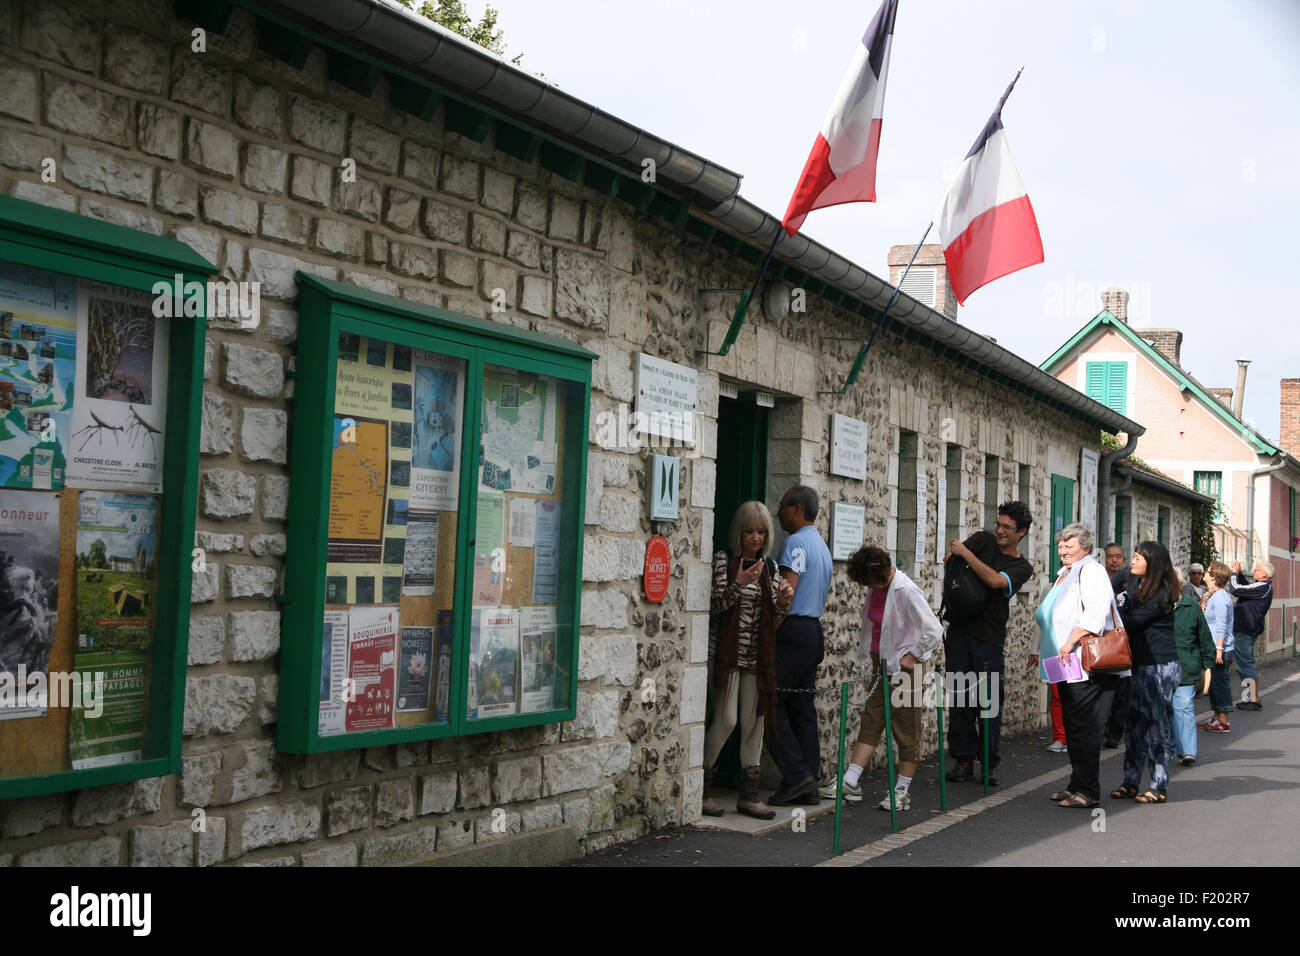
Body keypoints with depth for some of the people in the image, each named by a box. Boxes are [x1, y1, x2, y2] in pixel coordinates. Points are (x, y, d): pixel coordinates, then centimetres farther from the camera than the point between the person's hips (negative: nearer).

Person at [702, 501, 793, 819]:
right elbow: (714, 607, -11)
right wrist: (738, 584, -24)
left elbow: (773, 620, 15)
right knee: (726, 719, -11)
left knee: (754, 721, 4)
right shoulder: (722, 561, -3)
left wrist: (783, 602, -6)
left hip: (758, 655, 5)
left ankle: (749, 794, 12)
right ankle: (702, 789, 3)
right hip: (726, 652, -5)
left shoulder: (769, 567, 13)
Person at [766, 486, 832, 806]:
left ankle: (797, 775, -10)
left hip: (793, 631, -9)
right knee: (803, 709, 9)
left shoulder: (796, 542, -11)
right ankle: (808, 784, 9)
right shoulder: (822, 545, 21)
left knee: (772, 705, -6)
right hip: (814, 630, 10)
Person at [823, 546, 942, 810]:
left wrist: (913, 656, -14)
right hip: (882, 666, 8)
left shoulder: (906, 591, -21)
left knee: (906, 730, 2)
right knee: (870, 722, 6)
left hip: (904, 667, -8)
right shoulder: (876, 588, 3)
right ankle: (850, 782, 6)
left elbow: (934, 632, -21)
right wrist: (867, 650, 14)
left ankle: (902, 791, 10)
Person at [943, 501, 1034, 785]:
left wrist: (965, 553, -15)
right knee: (960, 699, 2)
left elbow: (995, 580, -16)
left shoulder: (1022, 567, 3)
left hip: (990, 638, -2)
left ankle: (990, 764, 7)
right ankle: (963, 760, 9)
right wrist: (952, 555, -21)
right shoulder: (983, 540, 12)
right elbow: (951, 556, 1)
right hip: (960, 632, 2)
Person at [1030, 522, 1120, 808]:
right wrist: (1041, 652, 28)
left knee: (1084, 729, -8)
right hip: (1066, 667, 10)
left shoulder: (1090, 571, -7)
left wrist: (1072, 640, -26)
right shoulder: (1065, 576, 23)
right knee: (1073, 728, 14)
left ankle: (1088, 792, -4)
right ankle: (1076, 785, 21)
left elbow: (1097, 611, -22)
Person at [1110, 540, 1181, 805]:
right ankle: (1131, 783, 15)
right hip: (1140, 664, 9)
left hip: (1160, 666, -9)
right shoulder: (1136, 587, 13)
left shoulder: (1160, 595, -15)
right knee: (1134, 723, 9)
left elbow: (1130, 623, -16)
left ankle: (1159, 787, 4)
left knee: (1156, 724, -3)